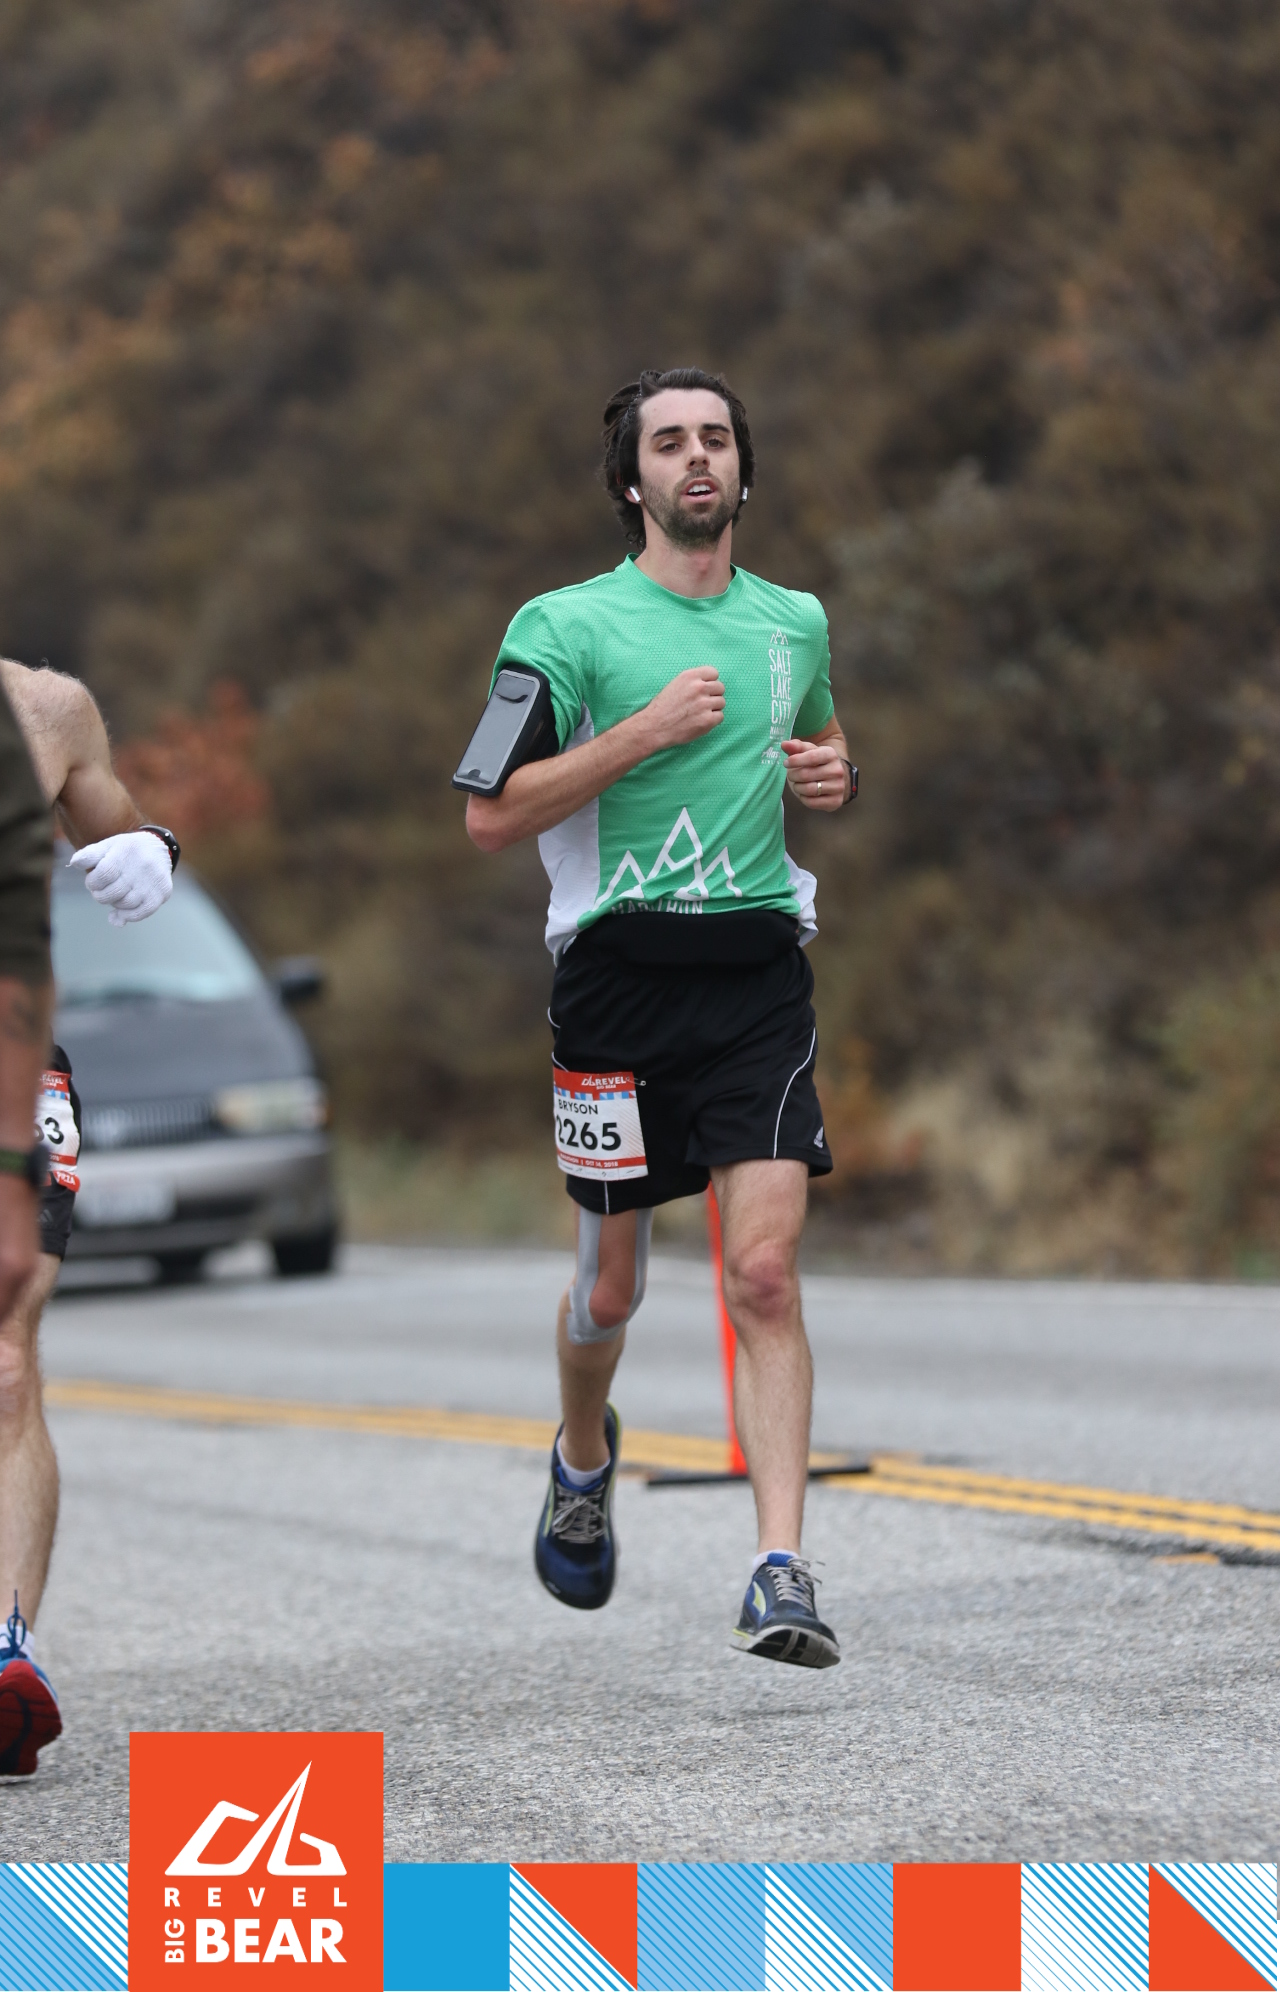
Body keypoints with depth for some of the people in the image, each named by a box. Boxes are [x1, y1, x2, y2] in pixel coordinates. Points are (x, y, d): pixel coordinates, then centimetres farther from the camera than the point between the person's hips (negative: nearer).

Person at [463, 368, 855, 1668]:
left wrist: (832, 777, 8)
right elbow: (492, 817, -7)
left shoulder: (795, 622, 13)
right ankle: (582, 1457, 43)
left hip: (759, 975, 2)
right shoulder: (568, 626, -1)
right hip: (620, 972, -2)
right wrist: (644, 732, -14)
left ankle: (779, 1579, -16)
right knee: (611, 1285, 9)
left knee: (765, 1276, -12)